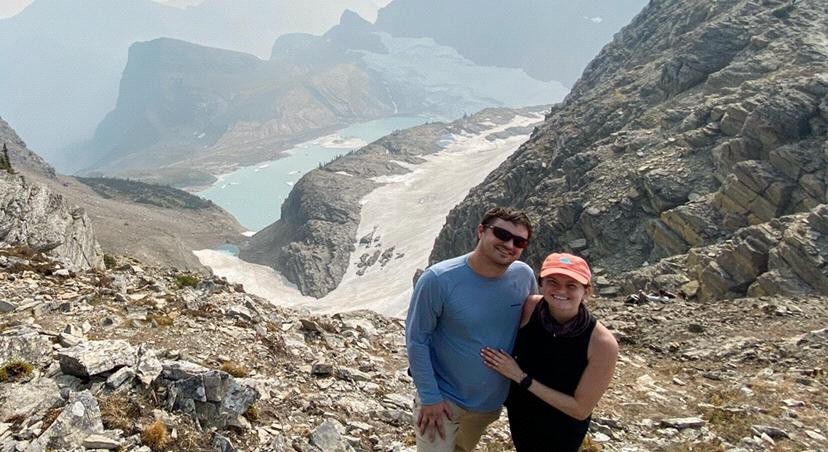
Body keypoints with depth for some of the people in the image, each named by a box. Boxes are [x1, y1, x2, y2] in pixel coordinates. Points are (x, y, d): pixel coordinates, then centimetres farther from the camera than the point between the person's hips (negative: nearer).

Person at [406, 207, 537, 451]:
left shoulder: (524, 276, -13)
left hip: (491, 400, 5)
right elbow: (416, 340, -18)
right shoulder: (438, 280, -26)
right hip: (443, 397, -5)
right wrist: (430, 397, -17)